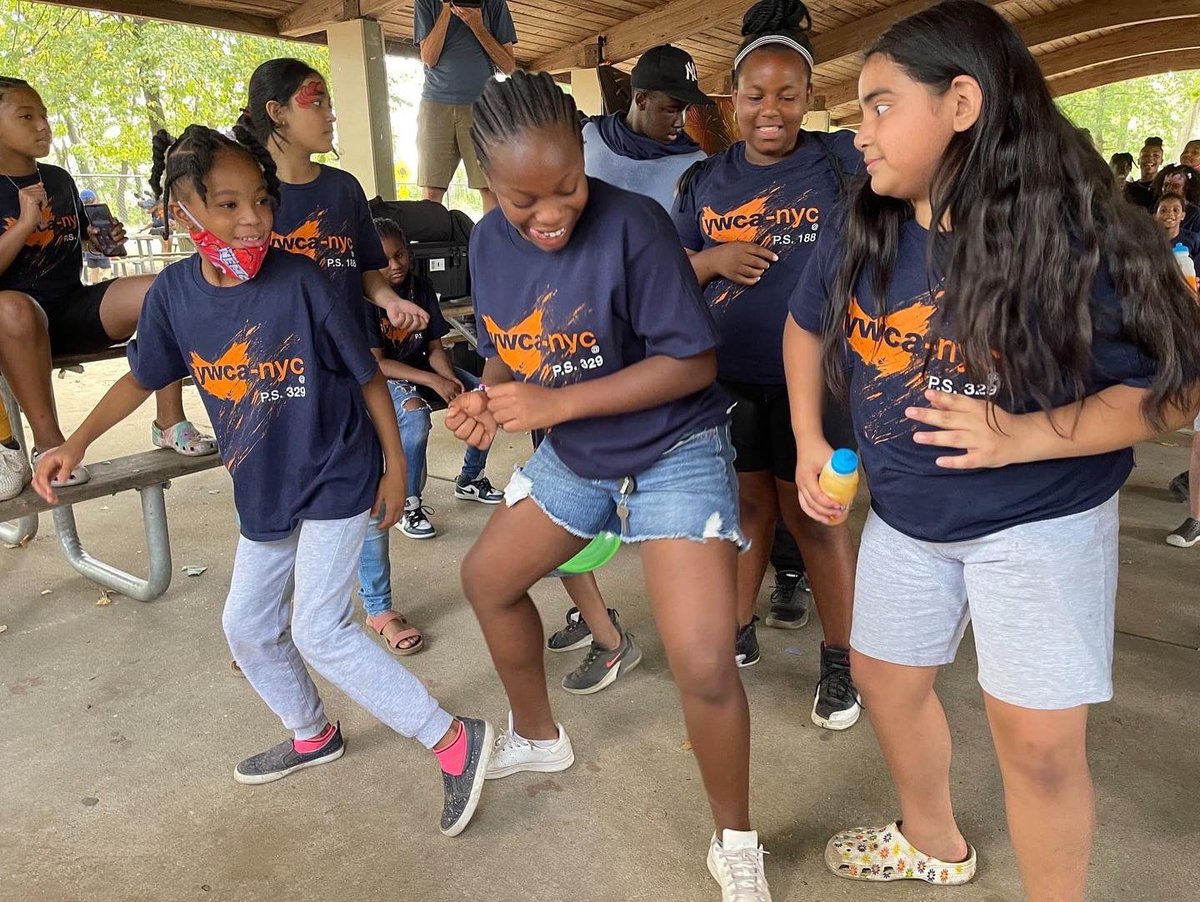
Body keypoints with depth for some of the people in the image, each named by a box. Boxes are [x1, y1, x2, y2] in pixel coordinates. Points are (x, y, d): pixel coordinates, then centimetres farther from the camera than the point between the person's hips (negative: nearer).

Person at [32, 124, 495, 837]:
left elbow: (368, 375, -11)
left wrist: (395, 466, -6)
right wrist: (78, 442, 0)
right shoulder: (174, 292, -6)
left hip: (337, 480, -6)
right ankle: (312, 735, 42)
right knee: (248, 626, 16)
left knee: (318, 629, -12)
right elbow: (142, 378, 10)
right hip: (263, 493, 7)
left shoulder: (300, 282, -20)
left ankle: (455, 741, -1)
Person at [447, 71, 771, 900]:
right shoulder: (489, 242, -4)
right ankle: (538, 737, 45)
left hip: (675, 452, -7)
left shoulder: (631, 224, -24)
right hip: (573, 456, 7)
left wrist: (555, 403, -27)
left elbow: (693, 363, -24)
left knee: (705, 667, -17)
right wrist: (486, 398, -16)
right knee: (488, 578, 19)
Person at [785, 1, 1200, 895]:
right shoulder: (860, 235, -7)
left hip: (1041, 522, -5)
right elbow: (807, 324, 11)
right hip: (905, 516, 6)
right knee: (885, 680, 18)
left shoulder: (1071, 237, -22)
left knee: (1039, 741, -1)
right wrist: (810, 440, -2)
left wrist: (1018, 437, -31)